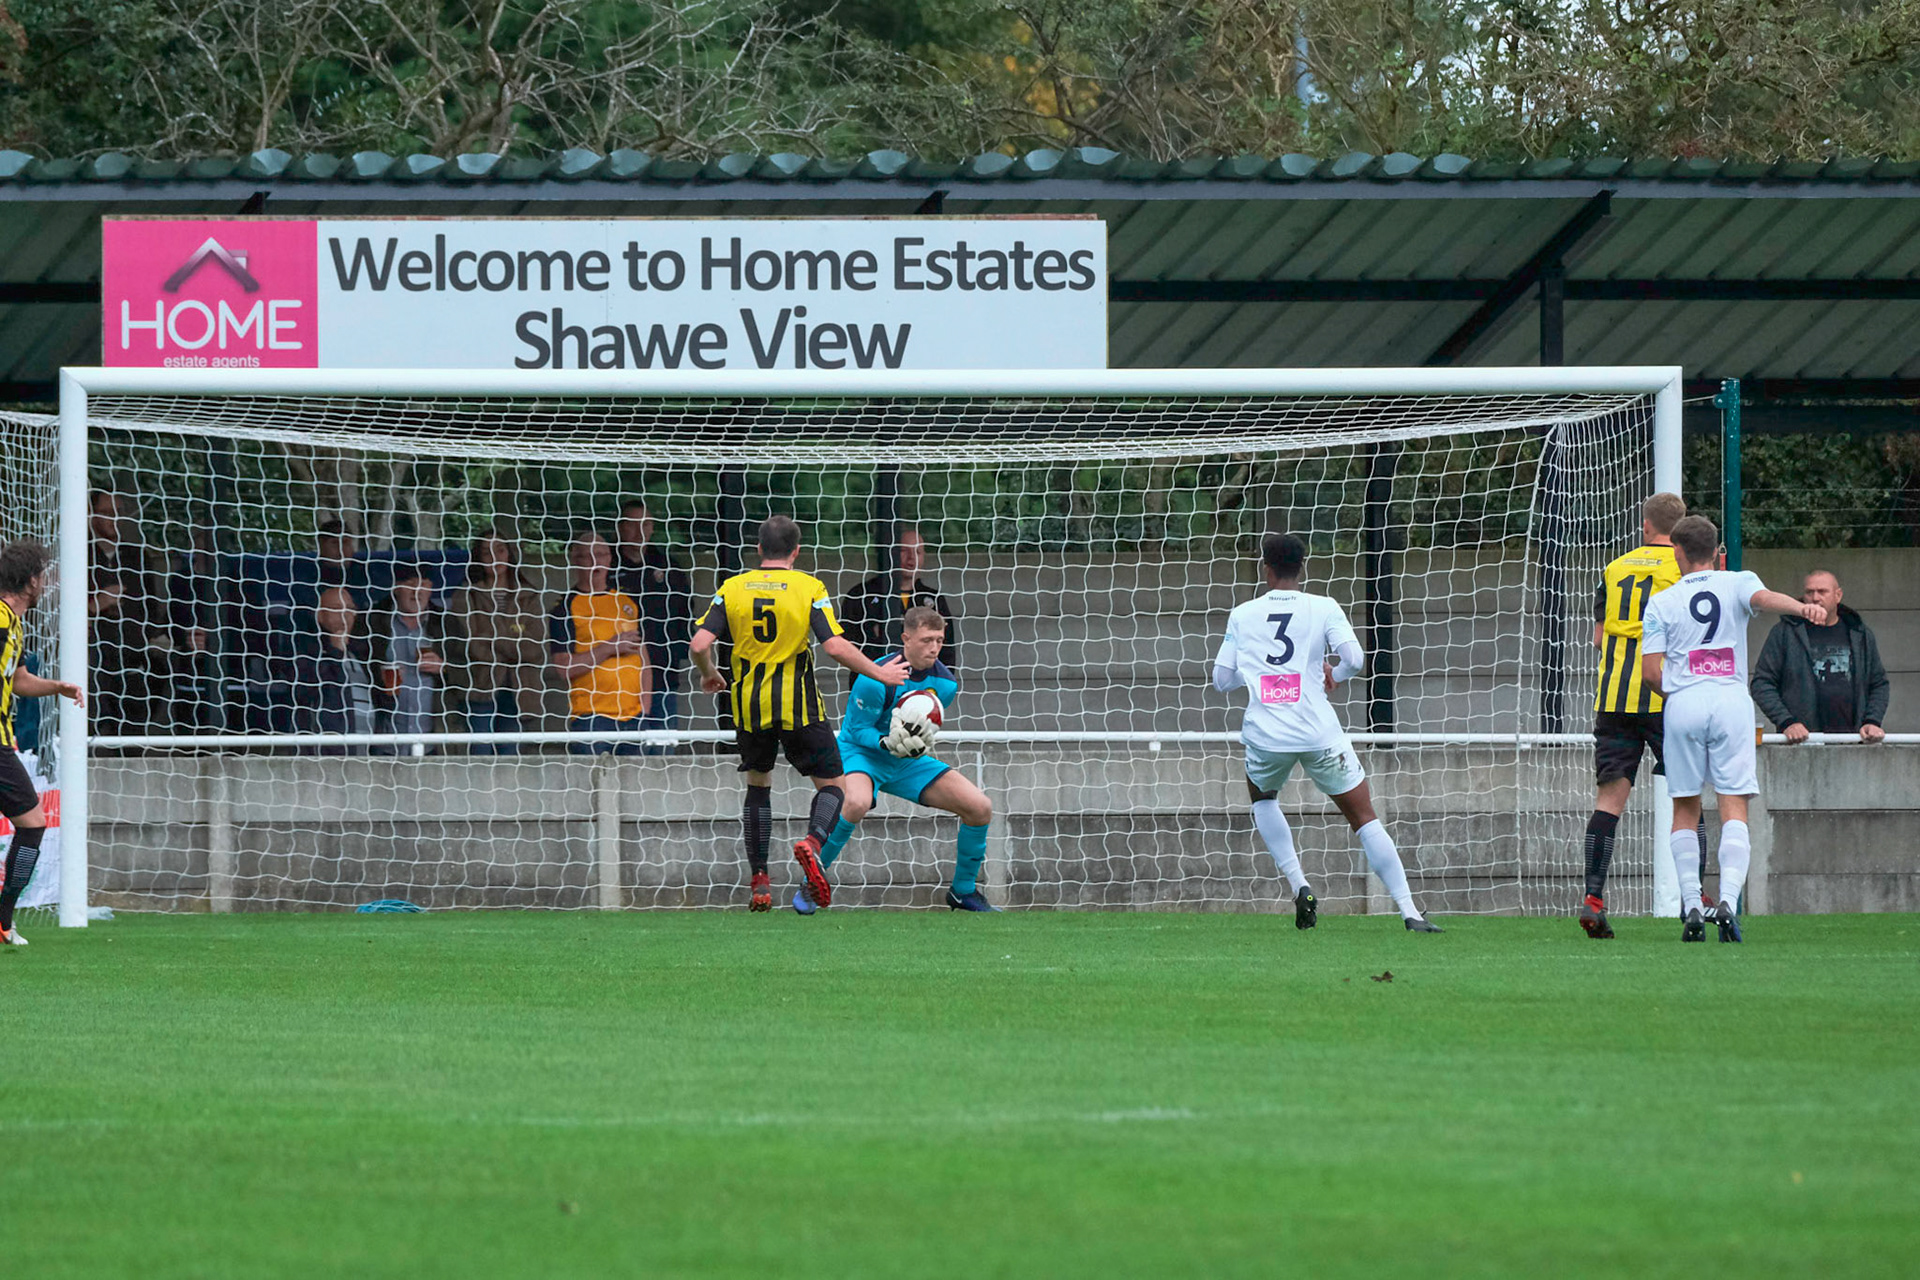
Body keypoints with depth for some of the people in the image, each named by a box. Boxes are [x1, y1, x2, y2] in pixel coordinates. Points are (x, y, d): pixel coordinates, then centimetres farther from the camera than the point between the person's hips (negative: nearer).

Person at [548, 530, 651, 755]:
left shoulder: (628, 602, 16)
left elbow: (643, 657, 21)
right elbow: (564, 667, -10)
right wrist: (609, 648, -13)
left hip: (633, 712, 5)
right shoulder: (566, 608, -1)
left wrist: (646, 700, 9)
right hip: (591, 715, -5)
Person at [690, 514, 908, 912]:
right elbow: (836, 647, -14)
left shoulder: (732, 589, 2)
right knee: (832, 784, 9)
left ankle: (759, 882, 15)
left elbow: (699, 645, -5)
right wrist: (880, 674, -1)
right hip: (799, 705, -3)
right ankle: (813, 842, -22)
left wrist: (709, 675, 16)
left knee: (758, 786, 21)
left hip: (751, 706, 3)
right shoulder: (809, 588, -6)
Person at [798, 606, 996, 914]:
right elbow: (858, 729, -17)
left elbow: (929, 727, 7)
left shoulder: (945, 683, -7)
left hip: (906, 761, 6)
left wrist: (921, 742, -17)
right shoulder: (875, 680, -24)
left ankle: (964, 891, 15)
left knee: (980, 807, -7)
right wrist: (887, 743, -37)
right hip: (861, 753, -6)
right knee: (856, 803, -40)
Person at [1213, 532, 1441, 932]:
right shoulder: (1323, 609, 1)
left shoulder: (1242, 615, 7)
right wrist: (1332, 671, 13)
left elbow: (1221, 679, 9)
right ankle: (1408, 910, -3)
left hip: (1265, 735, 1)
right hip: (1319, 734, -1)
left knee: (1262, 799, 31)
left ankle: (1298, 885, 12)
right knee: (1364, 817, 8)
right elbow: (1354, 659, -10)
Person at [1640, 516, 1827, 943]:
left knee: (1685, 809, 10)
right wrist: (1802, 607, -35)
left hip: (1683, 702, 1)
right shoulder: (1737, 584, 8)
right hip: (1731, 700, -1)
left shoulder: (1661, 603, 9)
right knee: (1734, 808, -3)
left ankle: (1691, 905, 2)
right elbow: (1765, 597, -16)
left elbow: (1650, 671, 2)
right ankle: (1728, 899, -22)